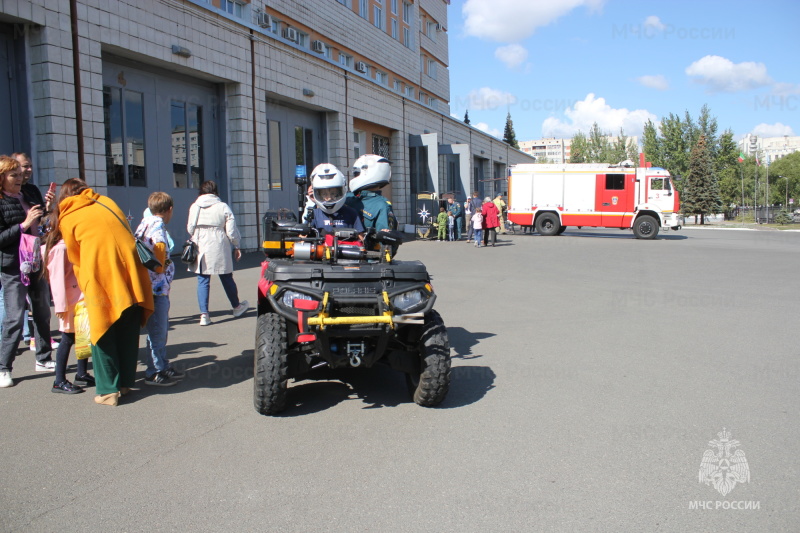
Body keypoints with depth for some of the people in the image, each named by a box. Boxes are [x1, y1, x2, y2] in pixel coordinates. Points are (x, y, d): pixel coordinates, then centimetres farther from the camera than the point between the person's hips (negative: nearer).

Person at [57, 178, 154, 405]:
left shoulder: (67, 219, 8)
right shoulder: (107, 202, 18)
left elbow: (76, 259, 13)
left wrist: (85, 288, 26)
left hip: (101, 279, -4)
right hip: (130, 273, 4)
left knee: (103, 335, 7)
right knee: (128, 333, 13)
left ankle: (108, 390, 9)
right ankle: (125, 383, 23)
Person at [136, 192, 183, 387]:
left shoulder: (146, 222, 14)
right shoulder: (157, 225, -13)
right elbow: (159, 246, -30)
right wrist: (160, 267, -16)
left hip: (159, 286, 10)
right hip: (157, 285, -10)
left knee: (162, 328, 18)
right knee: (157, 331, -2)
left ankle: (163, 366, 28)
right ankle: (154, 373, 6)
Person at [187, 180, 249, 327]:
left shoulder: (194, 207, 1)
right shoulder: (223, 207, -4)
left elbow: (190, 229, 5)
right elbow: (231, 231, -4)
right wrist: (236, 247, 9)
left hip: (200, 248, 1)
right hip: (219, 248, -1)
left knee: (203, 280, 5)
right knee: (227, 278, 13)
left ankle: (204, 314, 0)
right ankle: (237, 307, 30)